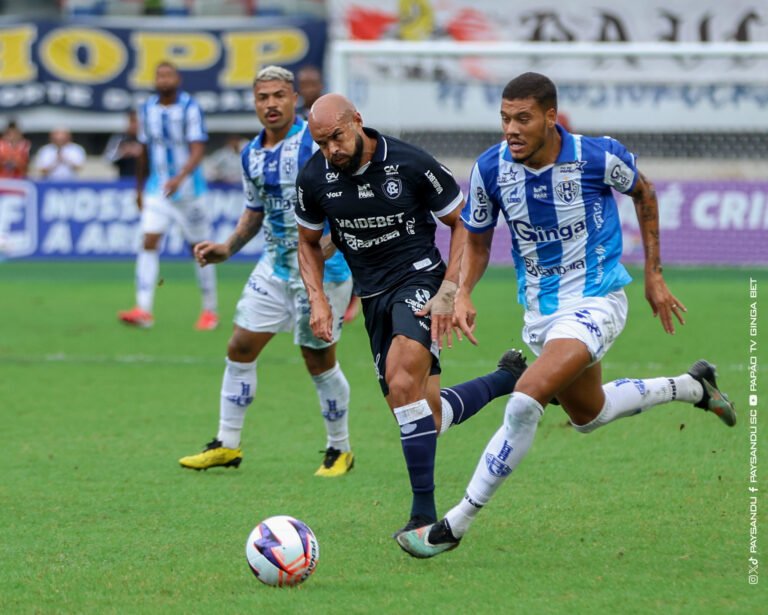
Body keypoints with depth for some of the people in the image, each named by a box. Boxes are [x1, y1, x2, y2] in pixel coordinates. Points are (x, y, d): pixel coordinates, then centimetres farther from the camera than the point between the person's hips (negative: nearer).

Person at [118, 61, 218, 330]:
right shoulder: (147, 109, 3)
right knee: (149, 242, -11)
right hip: (157, 189, 4)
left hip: (188, 188, -4)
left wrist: (180, 177, -36)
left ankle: (210, 310, 17)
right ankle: (143, 310, -16)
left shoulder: (190, 108, -12)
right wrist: (139, 188, 17)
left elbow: (197, 151, -20)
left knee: (198, 247, 4)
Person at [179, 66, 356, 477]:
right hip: (275, 265, 7)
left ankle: (339, 450, 16)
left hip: (323, 265, -7)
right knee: (240, 347, 6)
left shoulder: (316, 141, -15)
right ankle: (227, 445, 16)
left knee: (318, 359, -1)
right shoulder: (252, 154, 8)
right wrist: (228, 248, 9)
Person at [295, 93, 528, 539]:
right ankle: (510, 379, 33)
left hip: (420, 278, -6)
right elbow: (309, 243, 16)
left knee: (402, 380, -31)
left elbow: (464, 222, -4)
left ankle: (425, 514, -26)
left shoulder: (410, 165, -14)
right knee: (429, 418, 4)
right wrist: (318, 299, 0)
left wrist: (449, 292, -13)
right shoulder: (315, 178, -2)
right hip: (373, 296, 6)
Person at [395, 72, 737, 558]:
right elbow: (477, 241, 4)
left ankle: (457, 523, -15)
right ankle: (693, 387, 49)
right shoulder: (491, 168, -12)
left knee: (525, 402, -24)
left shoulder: (598, 157, -20)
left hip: (596, 302, -6)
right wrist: (462, 294, -15)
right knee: (588, 414, 24)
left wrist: (654, 275, 6)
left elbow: (643, 193, 4)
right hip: (541, 310, 6)